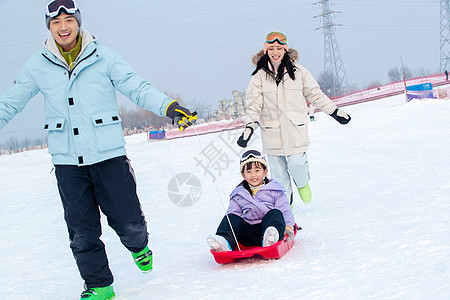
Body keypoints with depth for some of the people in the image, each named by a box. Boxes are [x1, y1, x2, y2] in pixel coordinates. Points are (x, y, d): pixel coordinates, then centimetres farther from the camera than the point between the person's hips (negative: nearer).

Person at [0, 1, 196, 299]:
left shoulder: (104, 57, -2)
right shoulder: (38, 66, 3)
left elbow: (138, 88, -4)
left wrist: (169, 107, -18)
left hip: (109, 154, -1)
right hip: (67, 162, 2)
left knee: (128, 221, 2)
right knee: (81, 230, 4)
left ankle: (138, 246, 38)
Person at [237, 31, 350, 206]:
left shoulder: (298, 71, 3)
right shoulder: (260, 75, 0)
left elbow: (315, 94, 13)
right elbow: (253, 104, -1)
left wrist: (334, 112, 13)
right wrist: (249, 127, -14)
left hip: (295, 128, 0)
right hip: (272, 131, 0)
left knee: (296, 162, -11)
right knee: (278, 169, 3)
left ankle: (302, 183, 24)